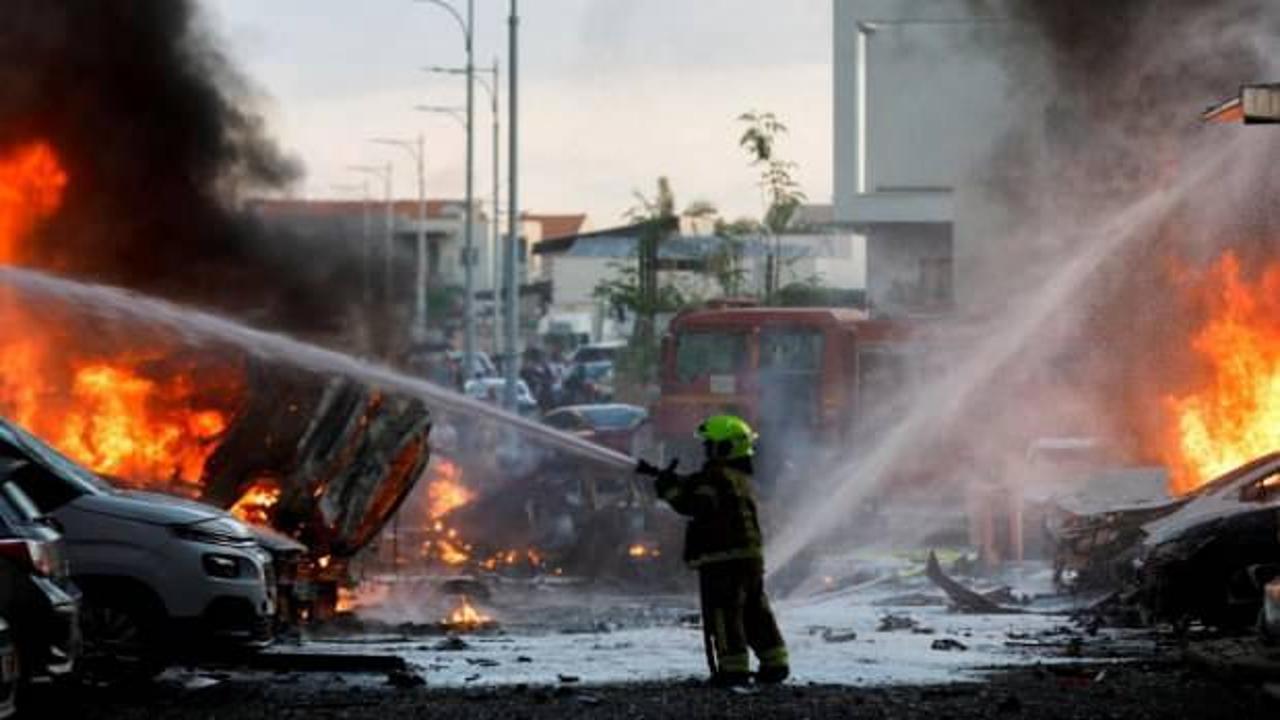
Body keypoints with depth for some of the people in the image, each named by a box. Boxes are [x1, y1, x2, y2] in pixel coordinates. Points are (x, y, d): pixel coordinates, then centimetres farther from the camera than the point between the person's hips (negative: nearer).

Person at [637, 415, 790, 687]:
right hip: (750, 554, 10)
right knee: (755, 612, 14)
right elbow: (697, 486, 25)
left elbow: (692, 504, -25)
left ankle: (733, 667, -8)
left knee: (723, 613, -6)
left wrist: (666, 485, -14)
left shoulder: (718, 477, -14)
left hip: (722, 556, -10)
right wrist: (667, 478, 21)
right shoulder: (739, 476, 18)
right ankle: (774, 663, 16)